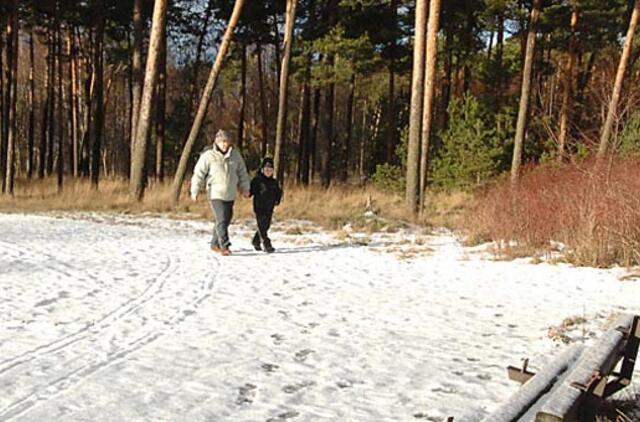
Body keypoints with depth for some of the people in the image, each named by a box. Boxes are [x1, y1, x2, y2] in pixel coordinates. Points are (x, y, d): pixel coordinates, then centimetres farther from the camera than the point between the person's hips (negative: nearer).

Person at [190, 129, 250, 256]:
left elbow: (242, 172, 15)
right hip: (215, 194, -5)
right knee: (221, 220, -13)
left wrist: (245, 188, 18)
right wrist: (195, 190, -5)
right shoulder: (208, 155, -9)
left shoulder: (235, 154, 4)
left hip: (230, 194, 5)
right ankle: (224, 245, -10)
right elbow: (199, 173, -4)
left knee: (225, 220, 11)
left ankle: (215, 244, 25)